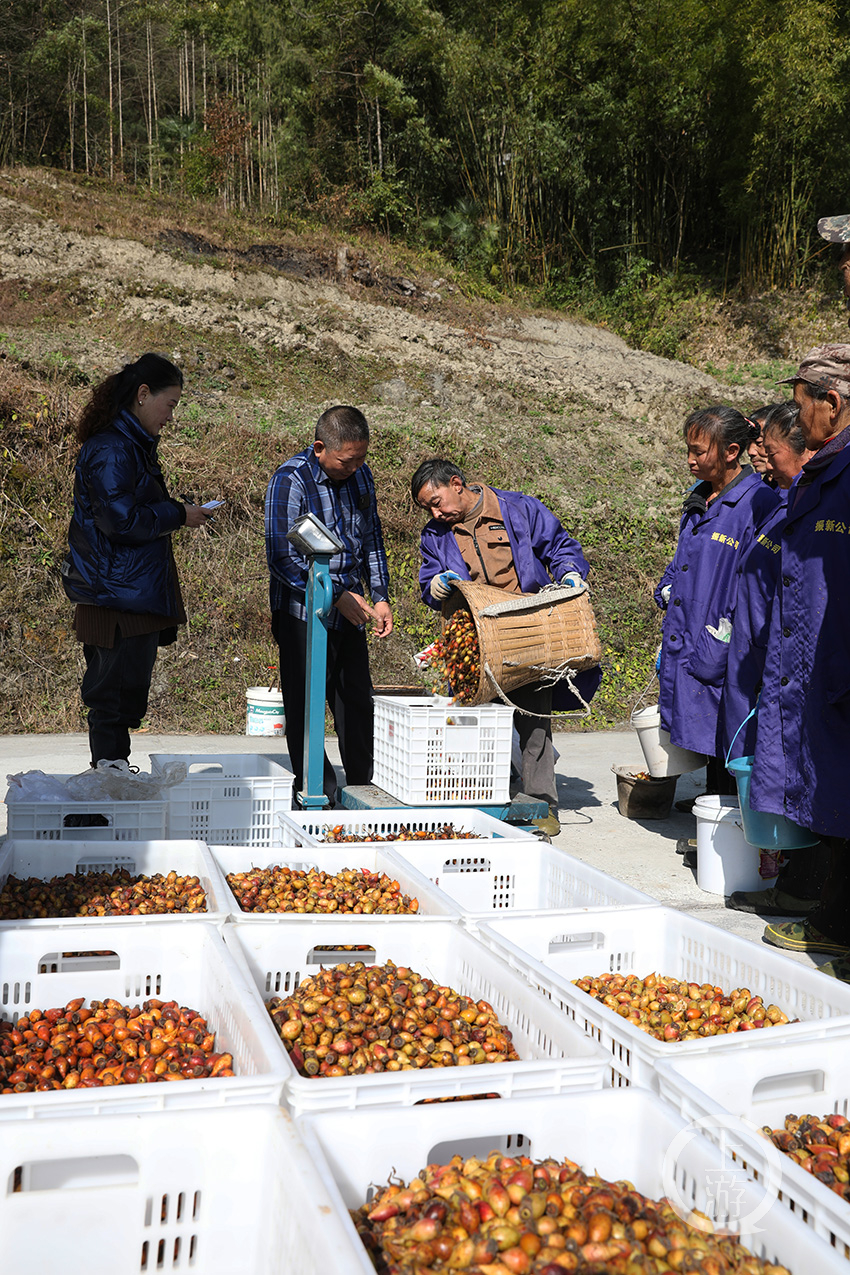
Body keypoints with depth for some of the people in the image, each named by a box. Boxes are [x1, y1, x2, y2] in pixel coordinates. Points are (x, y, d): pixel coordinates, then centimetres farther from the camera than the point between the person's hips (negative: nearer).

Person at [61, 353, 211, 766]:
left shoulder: (133, 446, 18)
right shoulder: (111, 450, -16)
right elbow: (121, 520, -22)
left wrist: (175, 511, 13)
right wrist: (178, 515, -11)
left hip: (137, 591, 11)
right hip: (118, 596, -11)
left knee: (125, 698, 15)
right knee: (115, 696, -4)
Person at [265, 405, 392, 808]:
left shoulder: (360, 474, 6)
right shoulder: (290, 480, -14)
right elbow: (282, 559, -18)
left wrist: (380, 597, 8)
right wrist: (337, 596, -20)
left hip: (350, 611, 6)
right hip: (303, 613, -6)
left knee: (358, 703, 10)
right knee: (306, 707, -1)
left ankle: (364, 787, 24)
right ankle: (318, 797, 10)